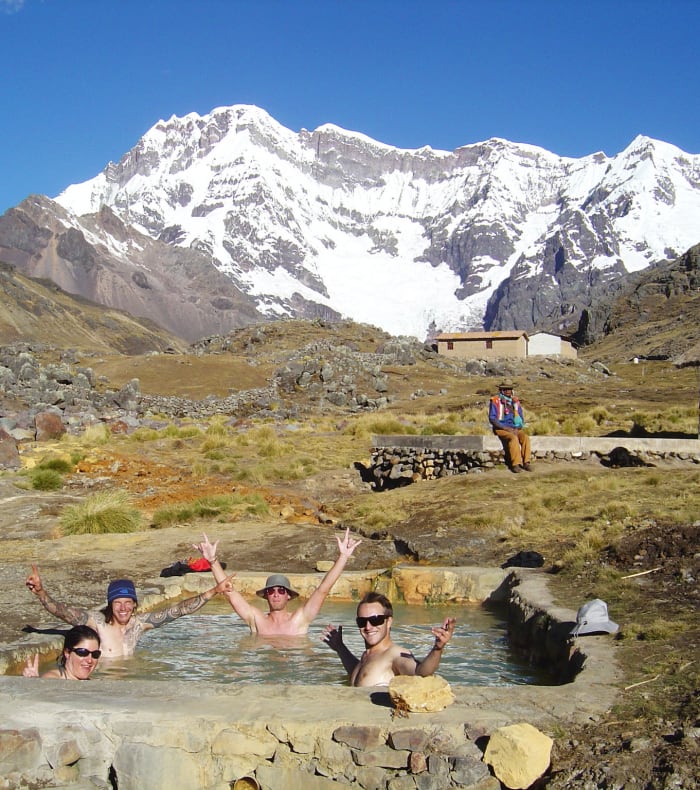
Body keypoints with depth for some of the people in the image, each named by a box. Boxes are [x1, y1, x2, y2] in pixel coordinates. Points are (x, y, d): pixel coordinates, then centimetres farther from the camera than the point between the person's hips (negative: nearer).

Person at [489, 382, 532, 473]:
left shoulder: (515, 401, 10)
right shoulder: (495, 401, -5)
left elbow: (521, 418, 13)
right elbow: (492, 419, -10)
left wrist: (517, 429, -7)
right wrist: (507, 428, -17)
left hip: (515, 429, 5)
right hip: (501, 429, -5)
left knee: (525, 438, -26)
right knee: (514, 438, -34)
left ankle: (526, 462, -24)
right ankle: (516, 464, -32)